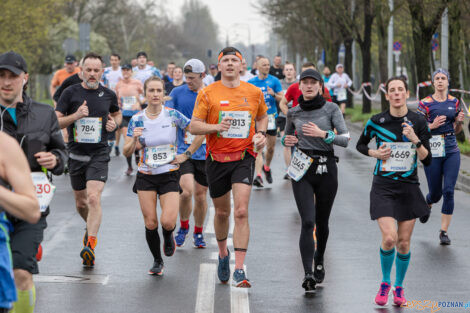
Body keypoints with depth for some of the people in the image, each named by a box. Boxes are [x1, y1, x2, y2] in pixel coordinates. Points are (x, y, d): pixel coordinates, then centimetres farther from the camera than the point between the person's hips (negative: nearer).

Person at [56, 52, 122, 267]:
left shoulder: (108, 95, 3)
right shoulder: (71, 93, -3)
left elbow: (117, 113, 23)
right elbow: (55, 121, -4)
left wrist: (114, 123, 0)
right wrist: (75, 116, -20)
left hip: (99, 155, -1)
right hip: (76, 155, 1)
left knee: (93, 198, -20)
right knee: (80, 203, 13)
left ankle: (90, 244, -24)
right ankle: (91, 227, 44)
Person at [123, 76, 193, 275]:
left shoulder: (173, 115, -6)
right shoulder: (137, 120, -2)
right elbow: (127, 153, 0)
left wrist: (185, 156, -4)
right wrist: (134, 140, -20)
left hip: (169, 174, -1)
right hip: (146, 176, 2)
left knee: (167, 222, -15)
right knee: (150, 223, -1)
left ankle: (168, 237, 22)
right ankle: (157, 261, 21)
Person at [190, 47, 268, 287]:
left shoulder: (254, 93, 4)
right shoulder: (207, 93, -1)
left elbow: (262, 117, 22)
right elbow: (194, 126, -2)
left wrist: (261, 134, 2)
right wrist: (217, 126, -20)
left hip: (243, 157, -1)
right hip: (216, 159, 1)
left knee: (241, 212, -14)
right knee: (222, 212, 13)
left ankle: (239, 271, -15)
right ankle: (223, 254, 41)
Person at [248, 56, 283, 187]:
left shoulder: (274, 81, 2)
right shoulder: (251, 82, 4)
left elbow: (282, 99, -1)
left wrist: (274, 95, -19)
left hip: (271, 116, 1)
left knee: (271, 147, 11)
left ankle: (267, 168, 38)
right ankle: (258, 176, -19)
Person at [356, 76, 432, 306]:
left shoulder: (418, 122, -2)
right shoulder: (376, 121, -4)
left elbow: (427, 161, -3)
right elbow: (360, 145, 13)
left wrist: (416, 141, -19)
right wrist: (375, 153, -6)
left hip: (409, 186, 2)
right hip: (383, 186, -1)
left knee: (404, 242, 5)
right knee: (389, 238, -16)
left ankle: (399, 288, 25)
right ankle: (385, 283, 8)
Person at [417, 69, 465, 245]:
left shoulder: (454, 102, 8)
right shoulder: (425, 104, -4)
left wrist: (460, 121, -4)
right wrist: (433, 125, -18)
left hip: (452, 151, 2)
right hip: (432, 151, -2)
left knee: (449, 191, -8)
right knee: (435, 192, 6)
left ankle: (444, 231, -1)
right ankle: (427, 205, 45)